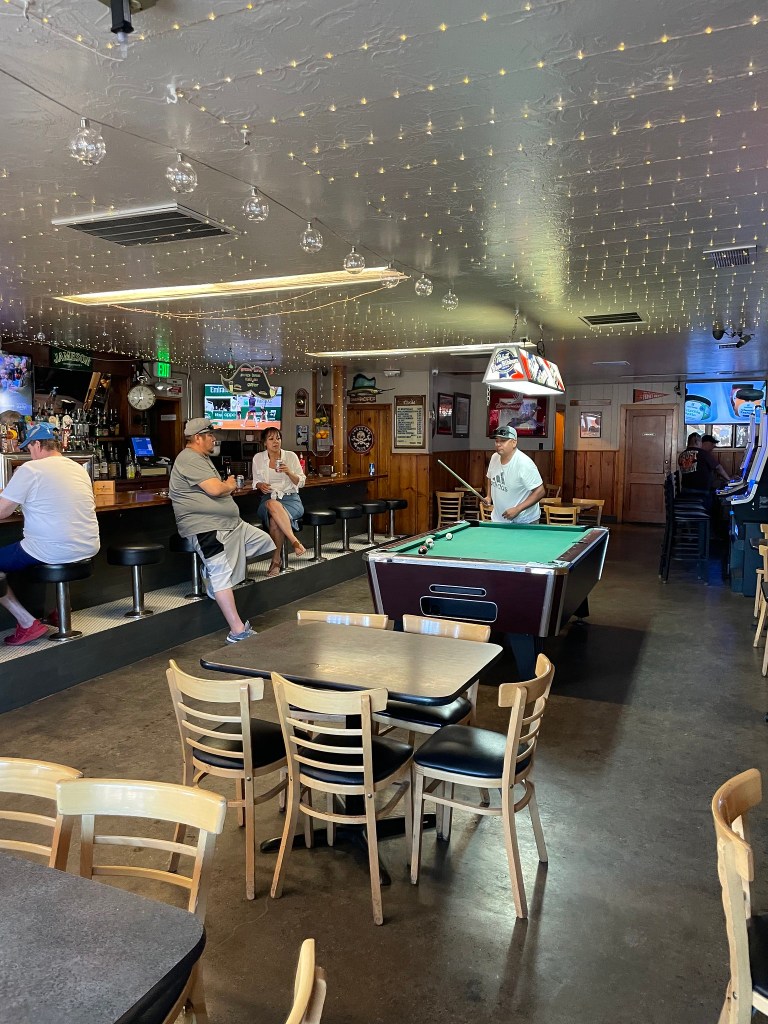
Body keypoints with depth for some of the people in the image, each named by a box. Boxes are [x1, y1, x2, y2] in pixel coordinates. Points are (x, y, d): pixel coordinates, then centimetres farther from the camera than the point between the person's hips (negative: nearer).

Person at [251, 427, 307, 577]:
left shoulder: (291, 456, 5)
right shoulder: (258, 458, 9)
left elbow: (301, 482, 6)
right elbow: (256, 481, 18)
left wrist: (289, 473, -13)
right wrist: (260, 485, -6)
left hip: (291, 498, -1)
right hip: (268, 498, 1)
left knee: (275, 521, -36)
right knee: (273, 505, -40)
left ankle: (276, 561, -27)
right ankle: (294, 541, -39)